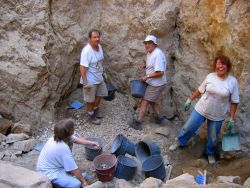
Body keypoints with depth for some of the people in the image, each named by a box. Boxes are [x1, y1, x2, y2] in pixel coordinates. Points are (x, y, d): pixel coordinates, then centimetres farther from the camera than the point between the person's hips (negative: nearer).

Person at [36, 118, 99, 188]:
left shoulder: (59, 136, -10)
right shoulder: (63, 148, -34)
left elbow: (76, 139, 11)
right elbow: (74, 169, -24)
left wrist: (91, 143, 10)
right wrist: (84, 181, -11)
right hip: (49, 173, -9)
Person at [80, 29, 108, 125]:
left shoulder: (99, 46, -1)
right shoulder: (86, 51, -26)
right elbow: (82, 67, -26)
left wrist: (102, 72, 19)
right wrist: (85, 82, -27)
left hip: (99, 78, 8)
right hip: (90, 80, -8)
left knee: (100, 95, 22)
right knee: (90, 99, 10)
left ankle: (95, 111, 44)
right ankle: (91, 116, 31)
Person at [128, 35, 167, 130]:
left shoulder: (158, 54, -25)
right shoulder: (149, 53, 6)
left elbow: (160, 72, -28)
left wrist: (147, 76, -21)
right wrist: (144, 66, 4)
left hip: (156, 84, -10)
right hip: (152, 83, 10)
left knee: (144, 101, -4)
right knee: (151, 100, 21)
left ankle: (138, 122, 2)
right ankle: (159, 117, 33)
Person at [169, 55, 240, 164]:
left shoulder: (233, 81, -11)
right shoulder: (210, 76, -6)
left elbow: (234, 102, -6)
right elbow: (200, 90, 6)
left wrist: (232, 119, -7)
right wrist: (190, 100, 7)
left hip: (217, 116, -1)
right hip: (201, 109, 1)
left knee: (213, 138, 13)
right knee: (188, 128, 10)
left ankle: (210, 153, 43)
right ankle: (179, 142, 39)